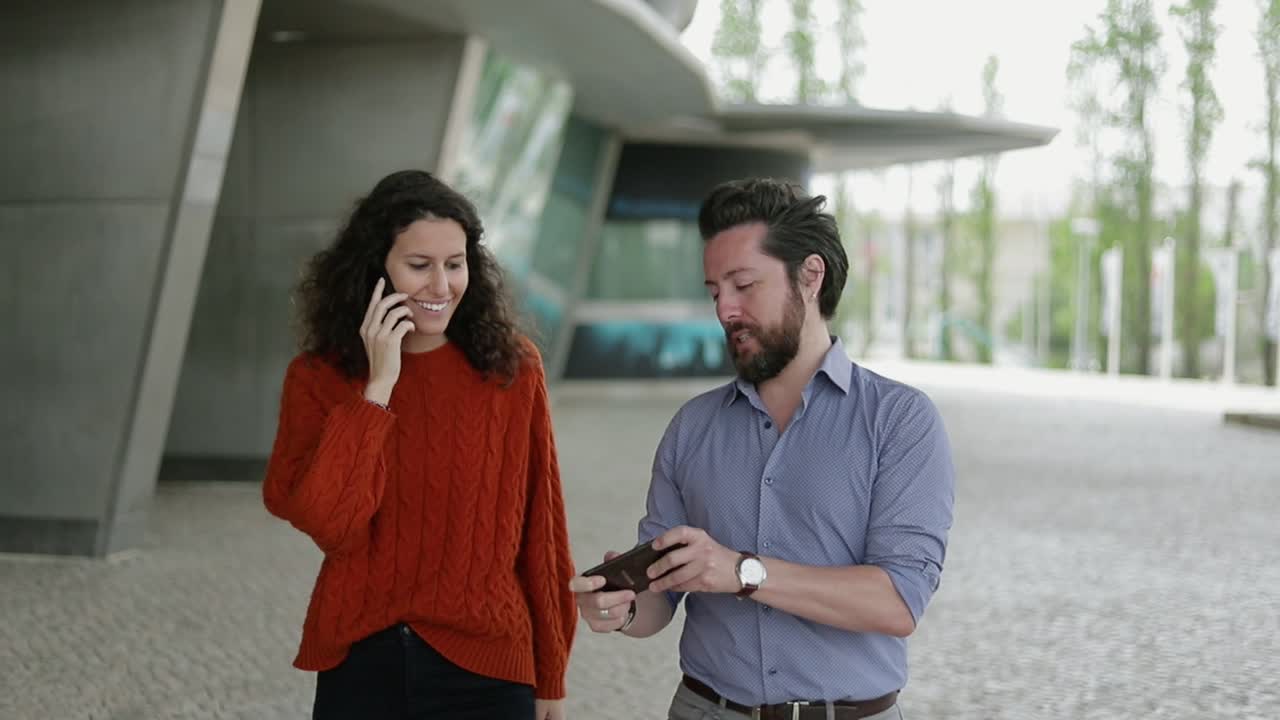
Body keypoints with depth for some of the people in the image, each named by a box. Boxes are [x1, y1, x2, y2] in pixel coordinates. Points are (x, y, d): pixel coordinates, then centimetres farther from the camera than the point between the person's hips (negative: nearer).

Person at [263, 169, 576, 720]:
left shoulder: (511, 370, -3)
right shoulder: (319, 378, -3)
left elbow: (539, 533, 1)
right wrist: (378, 387, -16)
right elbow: (328, 524, -16)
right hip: (358, 665, 1)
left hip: (483, 667, 0)